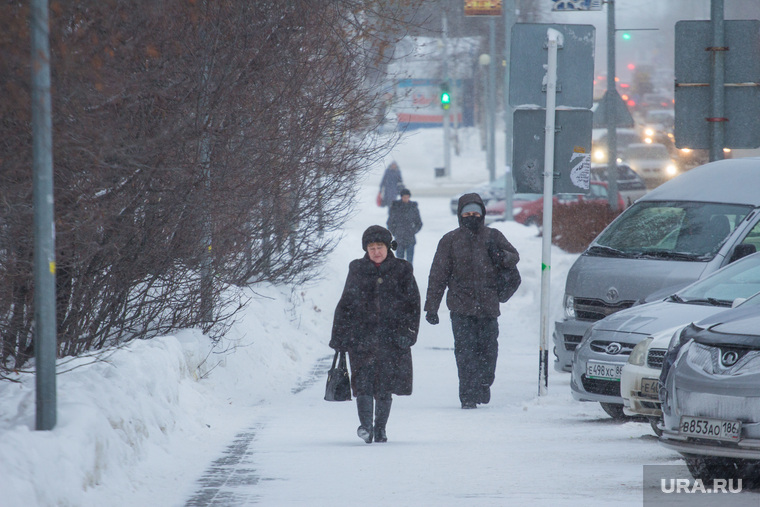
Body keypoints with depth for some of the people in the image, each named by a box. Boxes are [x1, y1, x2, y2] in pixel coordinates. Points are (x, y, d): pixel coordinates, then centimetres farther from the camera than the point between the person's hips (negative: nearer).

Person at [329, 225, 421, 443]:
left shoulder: (401, 271, 6)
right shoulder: (357, 270, 9)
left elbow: (413, 304, 6)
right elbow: (345, 305, 14)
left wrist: (408, 332, -6)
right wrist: (339, 337, 10)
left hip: (391, 337, 0)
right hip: (361, 334, 0)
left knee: (385, 387, 2)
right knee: (363, 381, -14)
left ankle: (380, 429, 13)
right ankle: (365, 425, -20)